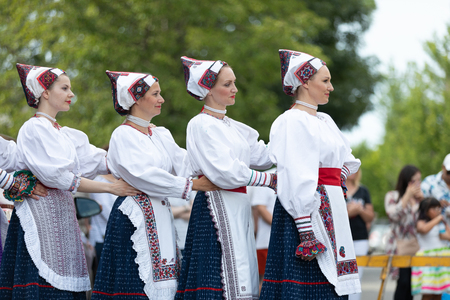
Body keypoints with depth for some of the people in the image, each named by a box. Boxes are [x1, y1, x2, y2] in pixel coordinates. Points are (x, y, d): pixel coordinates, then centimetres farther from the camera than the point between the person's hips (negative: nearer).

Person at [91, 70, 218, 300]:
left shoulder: (162, 135, 16)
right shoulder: (123, 135, -7)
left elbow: (184, 165, 8)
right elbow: (143, 175, -16)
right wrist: (191, 185, -16)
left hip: (160, 217, 8)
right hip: (135, 218, -8)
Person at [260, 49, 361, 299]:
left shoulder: (325, 121, 18)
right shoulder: (292, 121, -9)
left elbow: (349, 162, 30)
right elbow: (296, 182, -17)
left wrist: (333, 180, 11)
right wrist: (307, 231, -22)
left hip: (332, 211, 9)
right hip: (309, 212, -9)